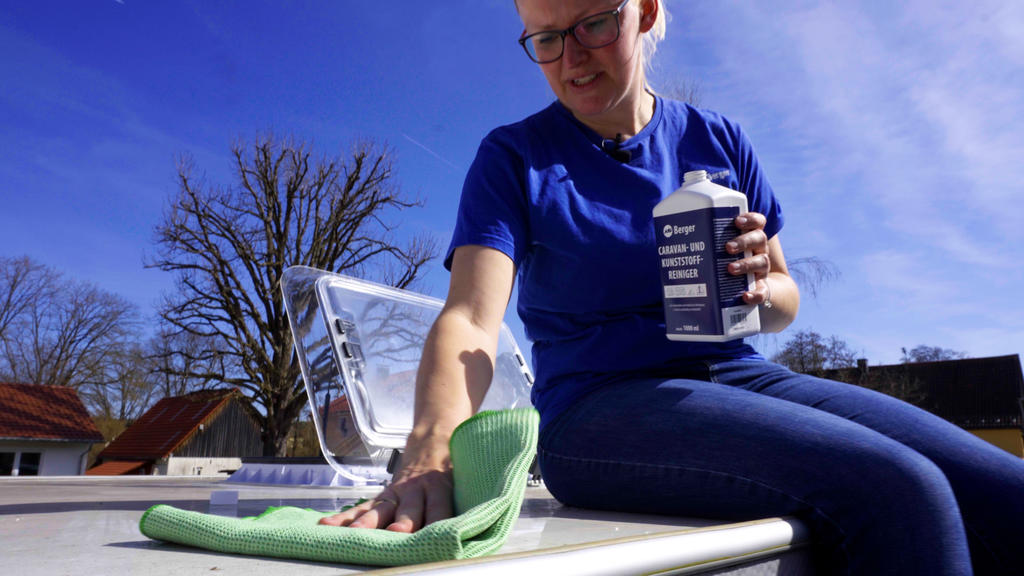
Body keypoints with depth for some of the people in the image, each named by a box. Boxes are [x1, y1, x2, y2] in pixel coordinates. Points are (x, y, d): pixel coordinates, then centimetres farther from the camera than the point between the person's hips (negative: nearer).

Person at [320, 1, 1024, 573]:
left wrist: (760, 288, -7)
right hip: (603, 405, -4)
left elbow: (785, 302, 19)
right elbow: (471, 321, -13)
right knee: (898, 492, -27)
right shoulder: (515, 158, 2)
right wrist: (430, 457, -32)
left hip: (741, 376, 5)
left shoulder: (717, 141, 13)